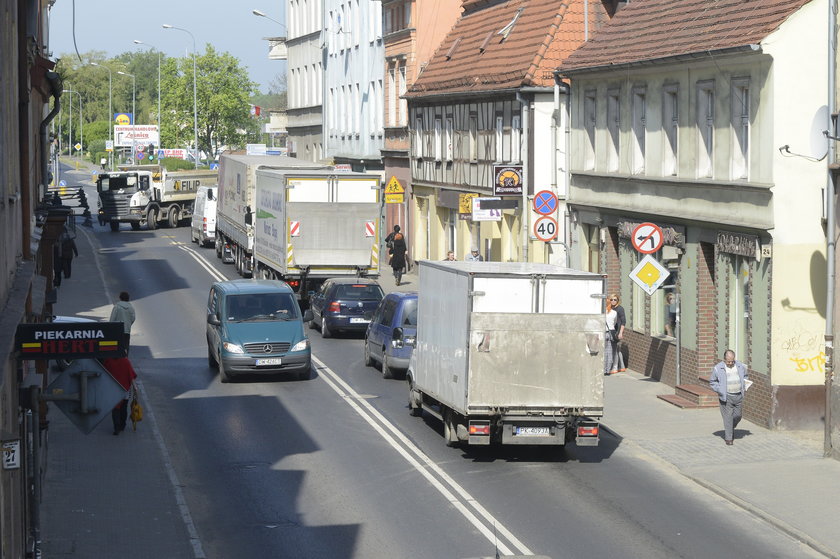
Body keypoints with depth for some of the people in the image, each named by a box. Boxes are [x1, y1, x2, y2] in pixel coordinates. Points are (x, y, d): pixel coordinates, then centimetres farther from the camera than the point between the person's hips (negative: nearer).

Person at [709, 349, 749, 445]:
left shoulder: (740, 366, 4)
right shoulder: (718, 368, -6)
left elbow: (745, 376, 21)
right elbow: (712, 382, 2)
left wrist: (744, 386, 4)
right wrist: (720, 390, -11)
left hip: (738, 395, 4)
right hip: (726, 397, -4)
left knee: (738, 416, 9)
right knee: (728, 417, -4)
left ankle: (731, 428, 37)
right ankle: (728, 438, 4)